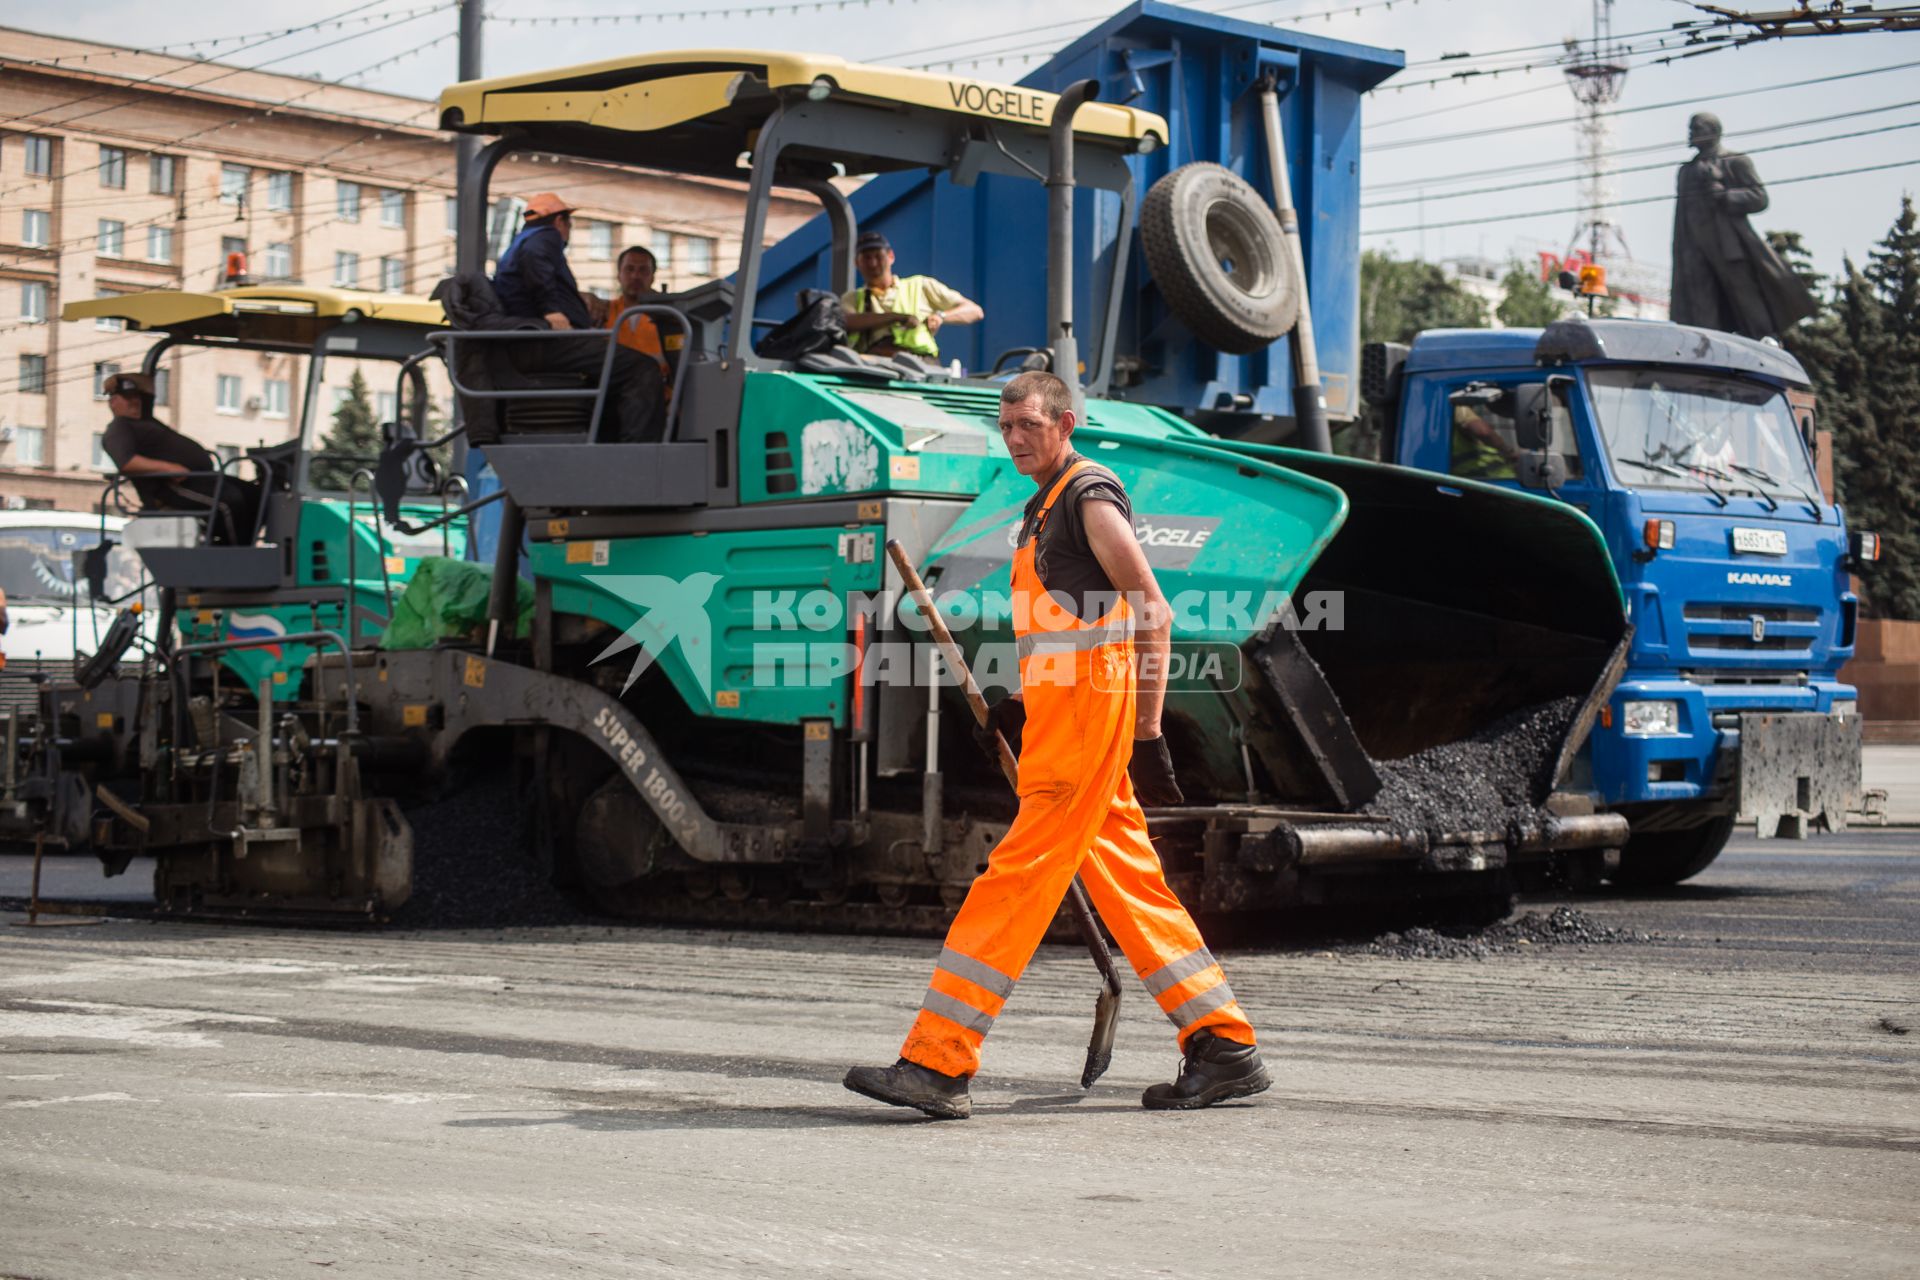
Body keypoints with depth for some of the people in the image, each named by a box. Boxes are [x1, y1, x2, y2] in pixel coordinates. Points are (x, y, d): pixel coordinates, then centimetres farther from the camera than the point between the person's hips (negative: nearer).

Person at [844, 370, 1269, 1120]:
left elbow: (1153, 612, -14)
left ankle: (938, 1064, -12)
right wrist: (1027, 703, 17)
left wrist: (1146, 735, -17)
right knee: (1130, 885, 11)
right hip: (1066, 717, 10)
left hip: (1087, 715, -10)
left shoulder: (1090, 495, -8)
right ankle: (1225, 1050, 16)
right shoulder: (1048, 505, 21)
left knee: (1015, 881, -11)